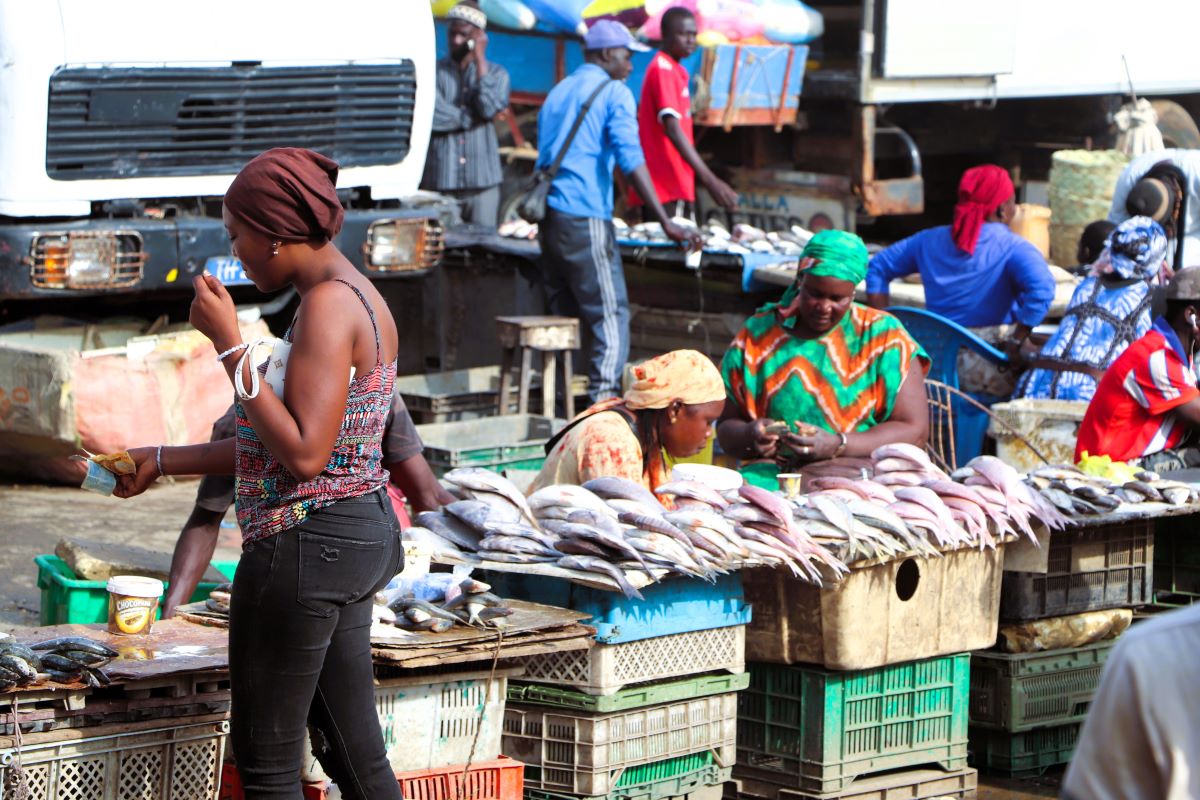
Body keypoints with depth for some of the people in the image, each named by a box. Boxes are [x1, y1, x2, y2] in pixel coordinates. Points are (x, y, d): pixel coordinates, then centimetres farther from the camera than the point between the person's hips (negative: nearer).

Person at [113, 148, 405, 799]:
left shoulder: (328, 306, -17)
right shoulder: (357, 297, 14)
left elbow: (304, 454, -24)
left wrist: (229, 346, -20)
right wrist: (163, 461, 23)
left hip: (305, 544, -10)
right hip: (358, 534, 10)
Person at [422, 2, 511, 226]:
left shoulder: (496, 73, 12)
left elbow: (489, 108, -8)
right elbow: (433, 116, -10)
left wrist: (480, 60, -5)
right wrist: (473, 117, -5)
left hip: (482, 182, 1)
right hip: (439, 182, -1)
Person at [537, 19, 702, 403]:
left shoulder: (557, 93, 20)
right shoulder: (614, 94, -3)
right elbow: (631, 159, -16)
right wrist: (667, 223, -22)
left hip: (549, 218, 8)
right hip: (586, 220, -8)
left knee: (564, 314, 12)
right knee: (610, 315, -8)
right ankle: (604, 401, -19)